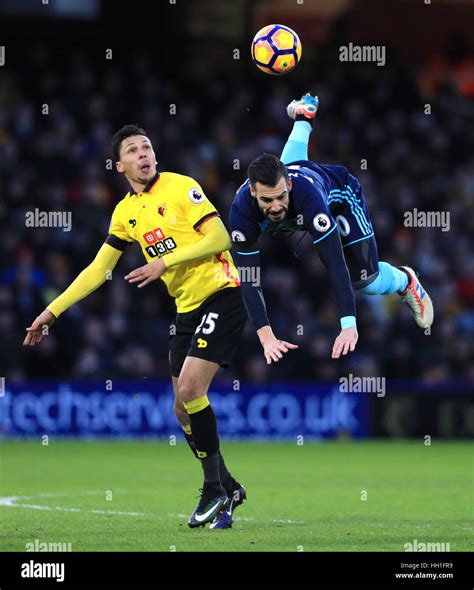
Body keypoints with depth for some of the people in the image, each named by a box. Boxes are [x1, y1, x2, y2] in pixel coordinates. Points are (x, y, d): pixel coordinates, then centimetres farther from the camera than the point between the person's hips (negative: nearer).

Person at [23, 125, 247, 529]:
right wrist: (53, 311, 14)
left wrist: (165, 262, -19)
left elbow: (219, 238, -14)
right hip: (187, 310, 7)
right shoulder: (125, 212, 11)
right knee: (184, 409, 3)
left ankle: (215, 489, -6)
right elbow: (98, 269, 17)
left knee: (189, 390, -19)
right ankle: (227, 489, 18)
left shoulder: (180, 187, -7)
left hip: (222, 296, -7)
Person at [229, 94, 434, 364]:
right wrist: (266, 337, -51)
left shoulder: (306, 192, -50)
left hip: (339, 191, -3)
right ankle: (304, 115, 64)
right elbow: (249, 278, -41)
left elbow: (335, 263, -51)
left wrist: (349, 325, -59)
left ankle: (405, 281, 31)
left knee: (366, 279, -1)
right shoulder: (242, 209, -43)